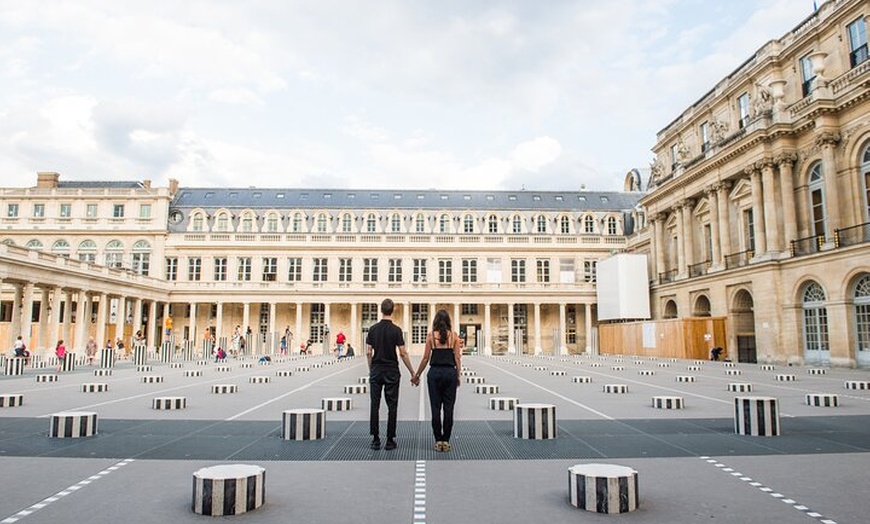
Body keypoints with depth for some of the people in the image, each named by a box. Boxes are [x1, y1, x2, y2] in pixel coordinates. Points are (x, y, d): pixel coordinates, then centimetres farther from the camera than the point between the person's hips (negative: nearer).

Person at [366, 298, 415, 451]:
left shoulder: (373, 329, 1)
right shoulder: (396, 330, -9)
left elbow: (368, 352, 1)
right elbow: (403, 353, -11)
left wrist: (371, 369, 14)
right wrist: (412, 372, -3)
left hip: (376, 371, 3)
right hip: (391, 372, -3)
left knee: (375, 406, 6)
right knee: (392, 407, 3)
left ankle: (375, 439, 7)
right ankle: (390, 440, 4)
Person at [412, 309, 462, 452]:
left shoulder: (431, 335, -1)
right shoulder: (454, 335, 1)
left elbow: (426, 358, 0)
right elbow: (457, 358, -1)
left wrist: (417, 375, 10)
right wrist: (458, 376, 9)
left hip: (435, 372, 0)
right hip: (450, 372, 0)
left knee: (436, 408, 5)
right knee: (448, 408, 5)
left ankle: (438, 440, 8)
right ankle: (446, 440, 8)